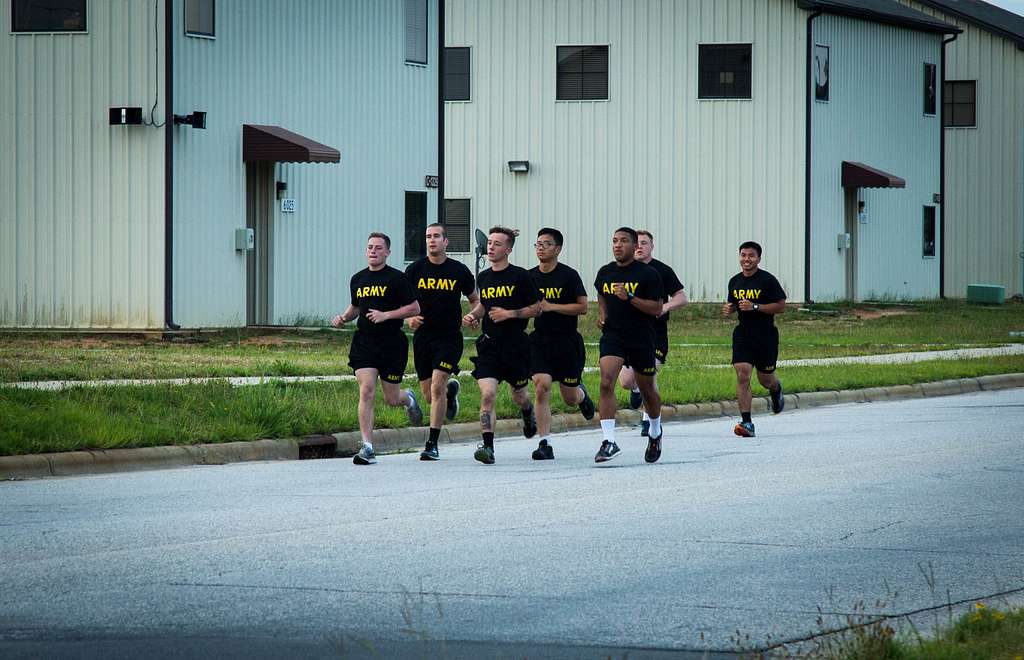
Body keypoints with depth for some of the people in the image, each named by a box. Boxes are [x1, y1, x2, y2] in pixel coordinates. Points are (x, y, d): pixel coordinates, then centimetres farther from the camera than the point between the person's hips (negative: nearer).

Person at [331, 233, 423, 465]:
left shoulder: (396, 278, -5)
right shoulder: (358, 279, 11)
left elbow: (415, 308, -5)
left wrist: (386, 315, -15)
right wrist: (343, 317, 7)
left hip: (392, 344, -3)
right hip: (363, 343, 3)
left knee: (391, 399, 6)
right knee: (366, 391, -12)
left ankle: (408, 399, 45)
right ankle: (367, 448, -14)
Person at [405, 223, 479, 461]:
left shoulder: (459, 271, 0)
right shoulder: (415, 269, 3)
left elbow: (475, 299, 13)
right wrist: (409, 318, -10)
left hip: (450, 337, -3)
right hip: (422, 337, 3)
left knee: (437, 388, -16)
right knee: (429, 395, 8)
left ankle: (432, 445, -11)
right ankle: (451, 390, 45)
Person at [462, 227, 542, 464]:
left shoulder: (520, 276, -7)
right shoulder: (483, 278, 8)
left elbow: (536, 308, -3)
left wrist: (509, 314, -14)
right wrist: (473, 315, 6)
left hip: (516, 344, -3)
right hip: (489, 344, 3)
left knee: (518, 394, 16)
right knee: (487, 394, -14)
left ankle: (528, 414, 53)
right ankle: (487, 447, -18)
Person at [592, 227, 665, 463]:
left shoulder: (648, 274, -7)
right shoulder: (605, 272, 6)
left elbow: (657, 309, -11)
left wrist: (630, 298, -22)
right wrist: (602, 313, 8)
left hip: (642, 340, -2)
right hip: (612, 336, 2)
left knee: (647, 391, 12)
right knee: (606, 383, -20)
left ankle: (655, 433, 42)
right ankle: (609, 441, -24)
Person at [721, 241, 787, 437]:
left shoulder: (767, 280, -9)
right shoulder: (735, 281, 7)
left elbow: (781, 306, -10)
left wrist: (755, 307, -20)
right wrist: (729, 309, -2)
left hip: (766, 336, -3)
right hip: (743, 334, 3)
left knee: (765, 379, 10)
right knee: (742, 375, -13)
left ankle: (776, 390, 49)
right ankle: (747, 423, -14)